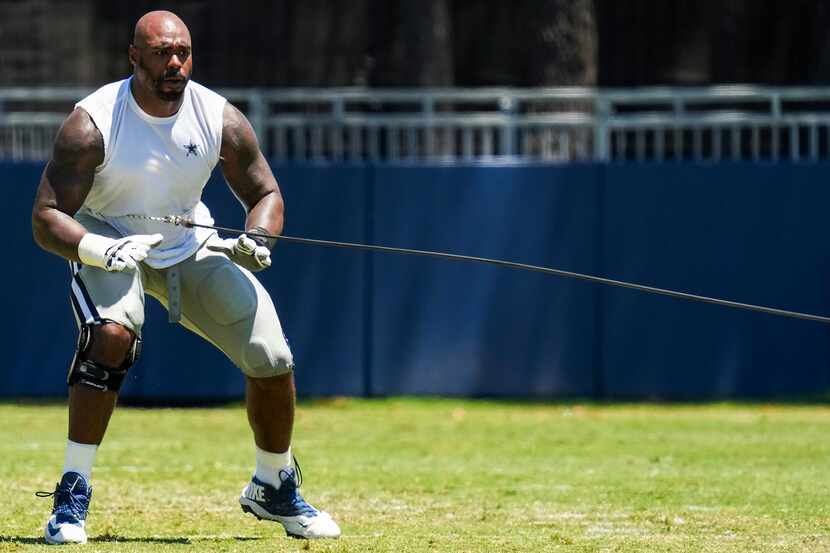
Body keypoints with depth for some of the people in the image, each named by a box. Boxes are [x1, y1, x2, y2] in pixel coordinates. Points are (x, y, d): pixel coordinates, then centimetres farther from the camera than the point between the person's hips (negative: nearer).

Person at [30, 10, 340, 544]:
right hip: (108, 243, -4)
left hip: (191, 249, 4)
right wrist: (104, 251, -44)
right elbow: (47, 218, -26)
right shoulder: (92, 123, -25)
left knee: (273, 360, -6)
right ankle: (72, 496, -27)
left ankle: (273, 489, 21)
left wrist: (257, 240, -24)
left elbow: (266, 193, -2)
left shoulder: (221, 119, -15)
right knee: (112, 334, -34)